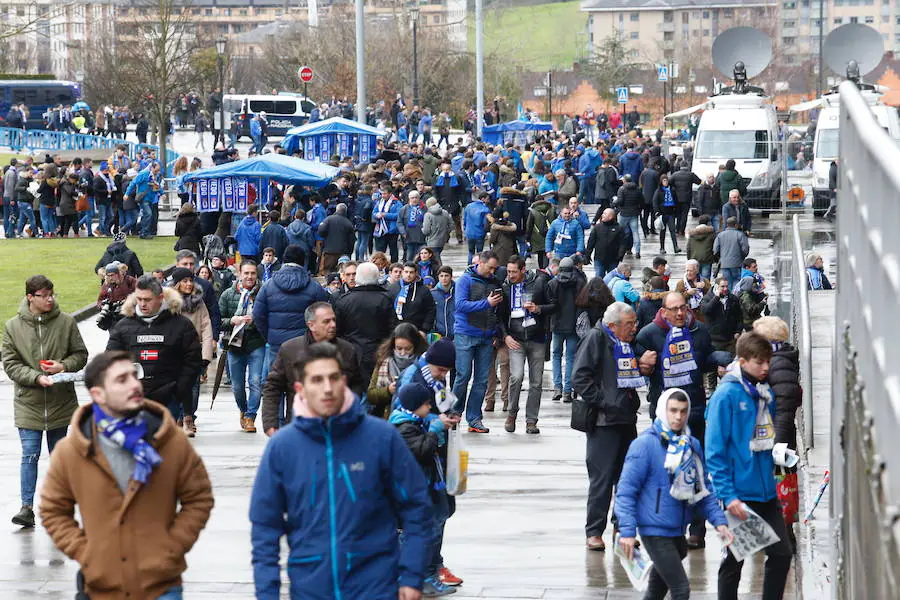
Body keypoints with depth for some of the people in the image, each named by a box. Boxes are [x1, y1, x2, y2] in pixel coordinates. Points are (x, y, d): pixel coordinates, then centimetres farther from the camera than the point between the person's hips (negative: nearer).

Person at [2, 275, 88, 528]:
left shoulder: (66, 322, -3)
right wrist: (37, 377, -19)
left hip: (60, 402, 1)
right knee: (30, 455, -5)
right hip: (28, 403, -1)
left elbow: (80, 354, 3)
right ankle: (27, 508, -3)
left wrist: (64, 366, -17)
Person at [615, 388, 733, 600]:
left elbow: (703, 490, 13)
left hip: (678, 531, 7)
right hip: (654, 530, -7)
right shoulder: (645, 444, -13)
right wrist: (627, 531, -19)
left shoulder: (692, 445, 7)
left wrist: (719, 521, 0)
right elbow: (626, 490, -13)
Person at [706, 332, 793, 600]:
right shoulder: (726, 395, -14)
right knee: (734, 560, 6)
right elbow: (715, 451, -16)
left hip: (767, 493, 6)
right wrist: (727, 495, -19)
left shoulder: (767, 394, 6)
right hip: (739, 495, -6)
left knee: (781, 553, 6)